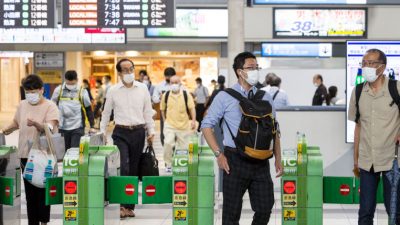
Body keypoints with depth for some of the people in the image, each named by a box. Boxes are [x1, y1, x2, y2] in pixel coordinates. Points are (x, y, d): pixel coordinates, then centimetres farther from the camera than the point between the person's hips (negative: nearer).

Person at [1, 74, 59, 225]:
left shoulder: (50, 106, -6)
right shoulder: (22, 105, 11)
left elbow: (50, 128, -20)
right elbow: (16, 123, 26)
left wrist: (36, 124, -38)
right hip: (25, 154, 5)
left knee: (42, 190, 0)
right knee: (30, 191, 5)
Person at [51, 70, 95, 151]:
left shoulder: (82, 92, -2)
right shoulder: (58, 90, 1)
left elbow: (88, 110, 5)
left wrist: (92, 126, 1)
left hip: (78, 127, -2)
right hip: (62, 128, 2)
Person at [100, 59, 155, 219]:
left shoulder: (142, 89, 5)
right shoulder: (113, 91, 2)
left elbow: (148, 112, 8)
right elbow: (106, 113, 8)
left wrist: (151, 131, 1)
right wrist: (102, 133, 5)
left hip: (138, 132, 2)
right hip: (121, 132, -2)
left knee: (134, 169, 6)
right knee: (123, 168, -13)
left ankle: (130, 205, 13)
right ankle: (123, 204, -8)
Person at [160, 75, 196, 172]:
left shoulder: (186, 95, -2)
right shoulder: (166, 95, 1)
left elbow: (192, 108, -3)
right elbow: (162, 109, 13)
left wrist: (193, 120, -14)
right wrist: (165, 120, 9)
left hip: (183, 125, 1)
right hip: (169, 125, 0)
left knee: (183, 147, 8)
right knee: (168, 143, -19)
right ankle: (168, 164, -3)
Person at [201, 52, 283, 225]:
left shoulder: (265, 98, 10)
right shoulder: (225, 97, 0)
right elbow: (207, 125, 1)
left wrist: (278, 158, 7)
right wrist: (218, 154, -8)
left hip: (261, 161, 3)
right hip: (235, 160, -3)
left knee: (265, 208, 3)